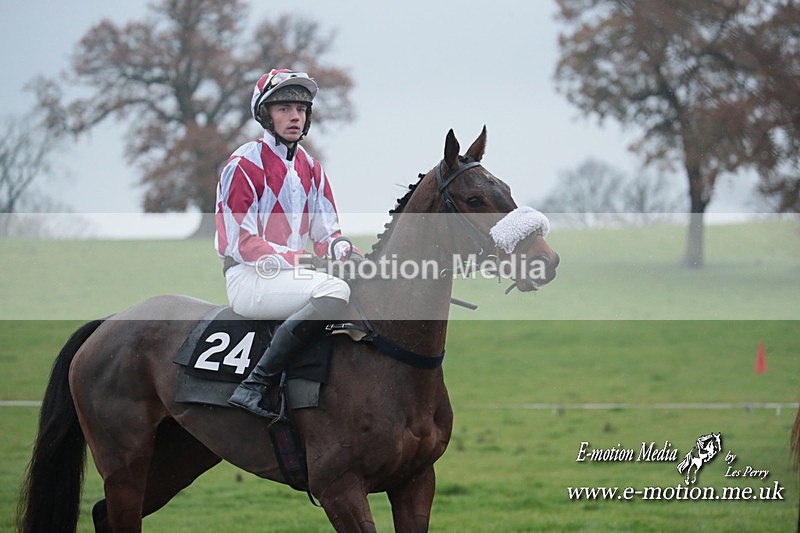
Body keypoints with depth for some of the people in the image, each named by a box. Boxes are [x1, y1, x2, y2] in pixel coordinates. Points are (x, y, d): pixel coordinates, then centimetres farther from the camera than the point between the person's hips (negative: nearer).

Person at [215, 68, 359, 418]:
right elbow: (239, 241, -12)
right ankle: (253, 386, -36)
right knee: (334, 291, -32)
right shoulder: (244, 164, -7)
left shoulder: (310, 168, 16)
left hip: (294, 270, 8)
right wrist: (292, 260, -21)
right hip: (250, 276, -8)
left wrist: (343, 250, -8)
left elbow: (326, 231, 16)